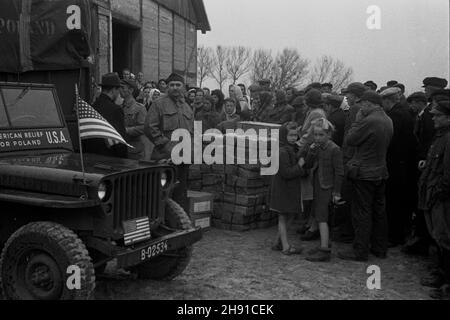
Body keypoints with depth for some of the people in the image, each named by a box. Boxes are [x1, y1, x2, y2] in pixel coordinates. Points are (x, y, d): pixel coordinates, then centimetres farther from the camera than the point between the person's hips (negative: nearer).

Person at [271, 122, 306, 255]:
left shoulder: (293, 149, 10)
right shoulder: (282, 152, -20)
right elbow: (287, 173, -24)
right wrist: (300, 165, -17)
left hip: (292, 189, 9)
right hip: (283, 188, -9)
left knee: (290, 215, 14)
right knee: (283, 217, 1)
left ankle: (278, 243, 24)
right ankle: (286, 247, 9)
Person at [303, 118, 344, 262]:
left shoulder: (334, 149, -14)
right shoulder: (316, 147, 8)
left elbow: (339, 172, -14)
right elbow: (307, 166, 3)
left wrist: (336, 192, -14)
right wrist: (311, 152, -12)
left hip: (327, 187, -8)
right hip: (317, 186, 8)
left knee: (322, 217, -10)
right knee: (318, 216, 15)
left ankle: (325, 250, -8)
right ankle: (325, 243, 28)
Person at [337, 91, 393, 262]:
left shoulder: (368, 121, -20)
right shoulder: (388, 120, 7)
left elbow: (350, 140, -15)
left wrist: (357, 121, -4)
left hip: (364, 173, -8)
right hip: (381, 172, 8)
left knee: (362, 213, -1)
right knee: (379, 211, 16)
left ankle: (360, 252, 6)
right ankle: (380, 248, 25)